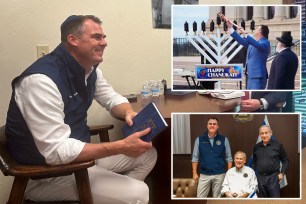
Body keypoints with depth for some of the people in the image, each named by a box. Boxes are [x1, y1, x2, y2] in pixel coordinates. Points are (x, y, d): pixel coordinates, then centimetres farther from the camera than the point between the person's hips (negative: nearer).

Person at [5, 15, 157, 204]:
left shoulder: (89, 69, 1)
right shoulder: (42, 80, -28)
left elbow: (113, 98, 16)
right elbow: (57, 151, -32)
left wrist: (129, 113, -9)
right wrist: (122, 147, -31)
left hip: (77, 153, 9)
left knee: (147, 154, 10)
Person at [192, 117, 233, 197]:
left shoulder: (224, 140, 1)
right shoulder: (199, 139, 2)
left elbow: (229, 158, 4)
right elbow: (195, 157, 3)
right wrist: (194, 173, -1)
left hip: (219, 175, 0)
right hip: (204, 175, 0)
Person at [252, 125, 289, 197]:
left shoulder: (278, 145, -2)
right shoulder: (256, 147, 8)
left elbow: (285, 160, 4)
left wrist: (282, 173, -5)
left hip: (273, 177, -3)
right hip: (260, 177, 4)